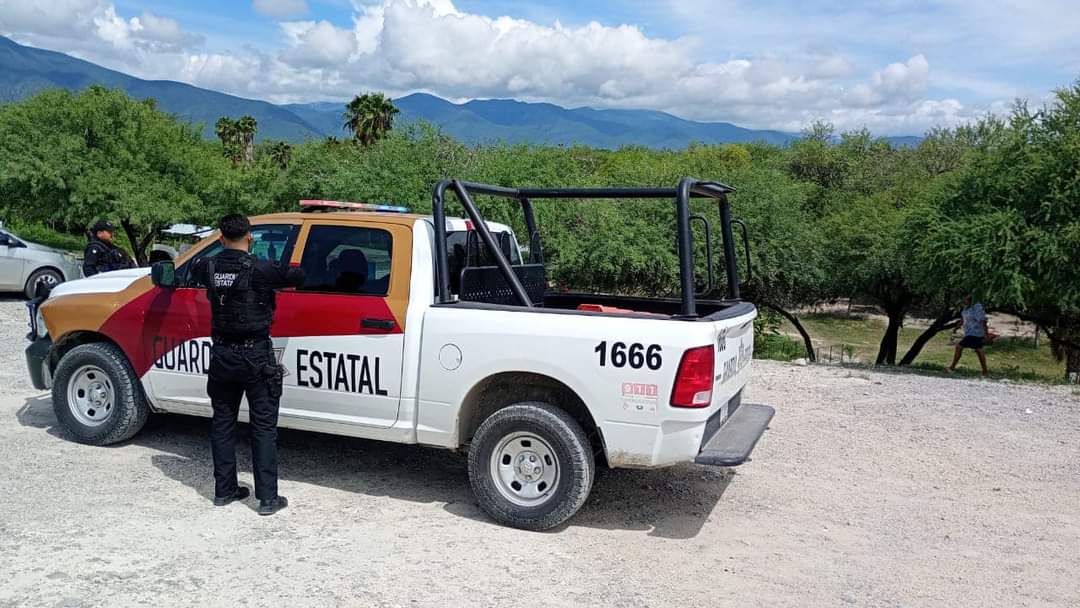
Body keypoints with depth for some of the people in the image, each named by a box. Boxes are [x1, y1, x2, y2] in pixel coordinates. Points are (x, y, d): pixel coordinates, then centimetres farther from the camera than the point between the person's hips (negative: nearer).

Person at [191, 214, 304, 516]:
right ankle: (267, 498, 4)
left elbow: (194, 271, 20)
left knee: (222, 422, 16)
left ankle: (224, 490, 24)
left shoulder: (209, 267, -1)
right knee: (263, 427, 2)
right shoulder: (260, 269, -16)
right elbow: (298, 276, -12)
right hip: (255, 356, -5)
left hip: (222, 355, 5)